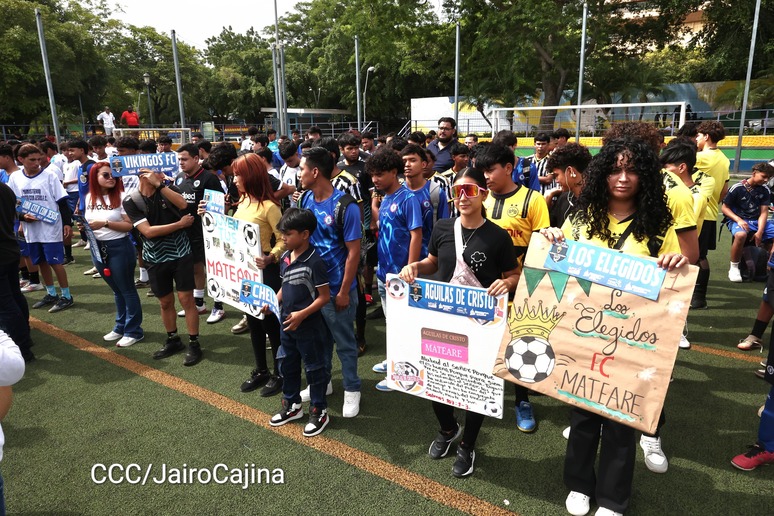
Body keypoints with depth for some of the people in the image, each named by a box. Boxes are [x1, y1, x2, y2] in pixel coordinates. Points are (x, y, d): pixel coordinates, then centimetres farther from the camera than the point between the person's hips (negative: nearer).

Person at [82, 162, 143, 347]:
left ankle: (134, 330, 13)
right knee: (116, 290, 18)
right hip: (98, 248, 6)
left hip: (119, 247, -6)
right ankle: (120, 327, 30)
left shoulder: (121, 196, -11)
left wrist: (105, 223, -22)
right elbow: (89, 221, 21)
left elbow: (130, 225, -15)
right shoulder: (89, 198, 7)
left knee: (127, 290, 3)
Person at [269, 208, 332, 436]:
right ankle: (292, 405, 39)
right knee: (288, 365, 20)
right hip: (287, 324, 8)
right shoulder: (285, 258, 3)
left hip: (309, 326, -8)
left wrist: (302, 314, -25)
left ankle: (319, 411, 24)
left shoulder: (314, 261, -21)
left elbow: (324, 296, -19)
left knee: (314, 368, 7)